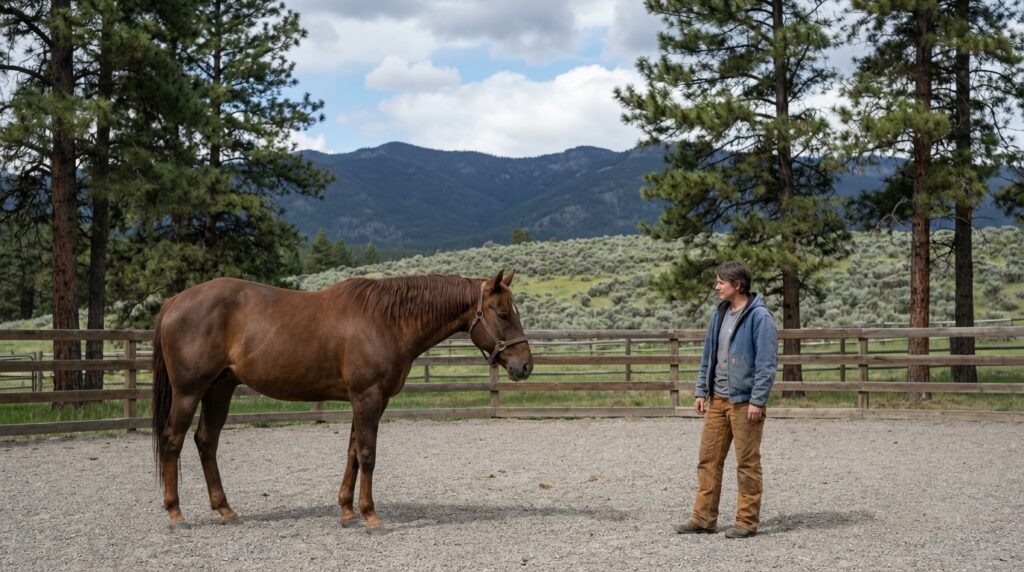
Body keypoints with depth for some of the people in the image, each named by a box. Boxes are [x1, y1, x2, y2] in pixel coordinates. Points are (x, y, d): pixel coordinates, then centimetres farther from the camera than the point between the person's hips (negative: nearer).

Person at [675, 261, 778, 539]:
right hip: (717, 400, 7)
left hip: (745, 402, -7)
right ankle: (704, 518, 15)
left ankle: (747, 521, 10)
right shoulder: (719, 314, 12)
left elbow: (767, 363, -14)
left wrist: (757, 401, -18)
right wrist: (701, 391, 12)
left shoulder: (759, 317, -11)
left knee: (747, 464, 2)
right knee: (708, 459, 8)